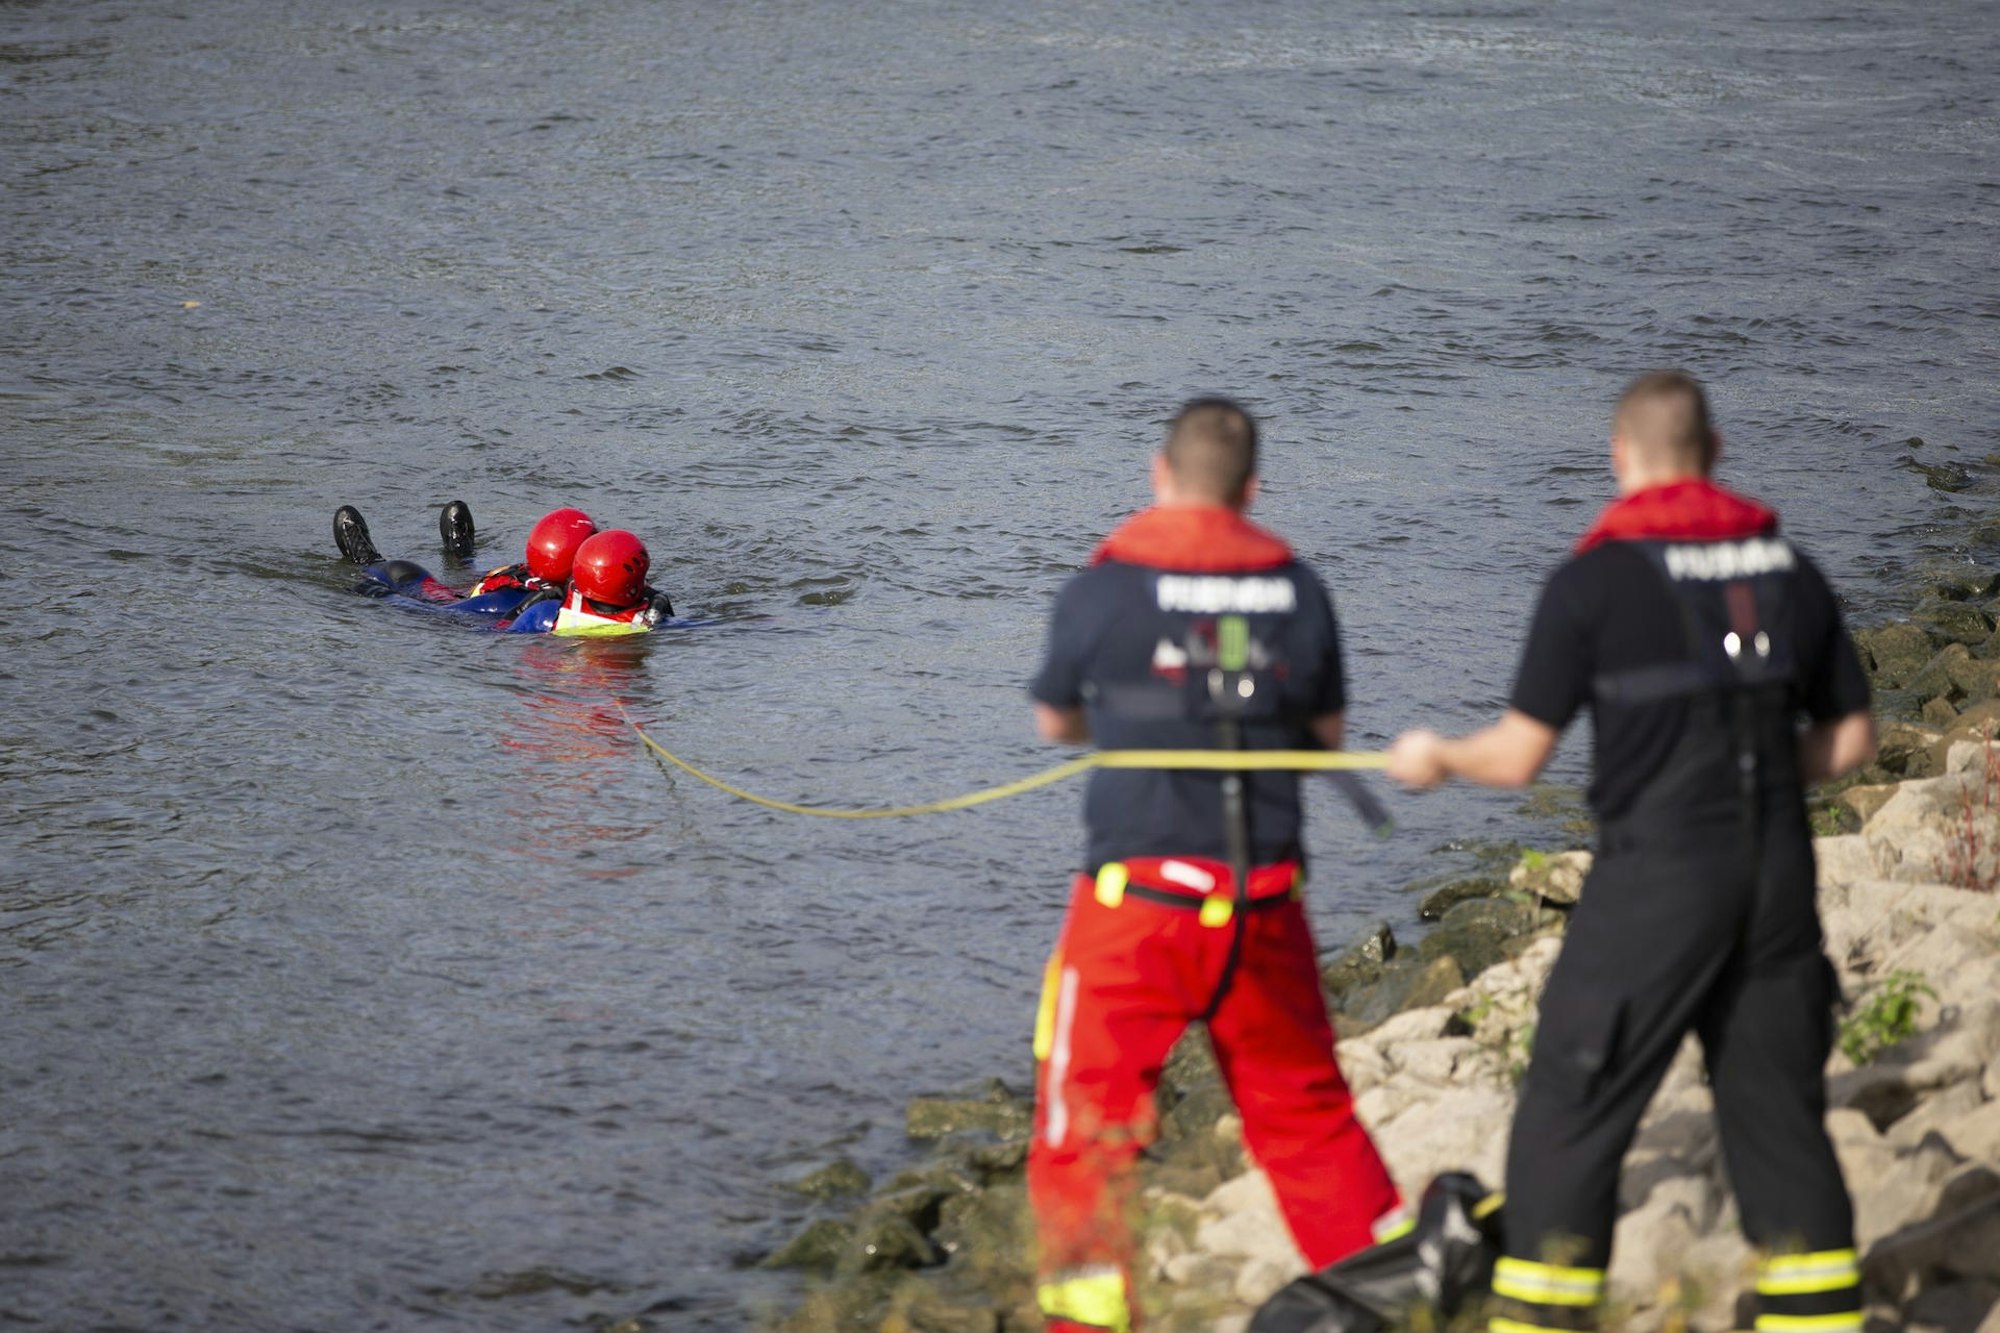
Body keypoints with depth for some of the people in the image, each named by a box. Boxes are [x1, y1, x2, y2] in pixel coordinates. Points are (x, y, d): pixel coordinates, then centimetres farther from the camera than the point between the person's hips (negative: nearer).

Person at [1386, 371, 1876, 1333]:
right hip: (1779, 879, 5)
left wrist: (1437, 758, 13)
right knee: (1778, 1112, 14)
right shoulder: (1787, 569, 8)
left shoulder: (1595, 581, -7)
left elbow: (1519, 755, -6)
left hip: (1655, 882, -5)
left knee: (1567, 1115, 4)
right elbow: (1851, 741, 12)